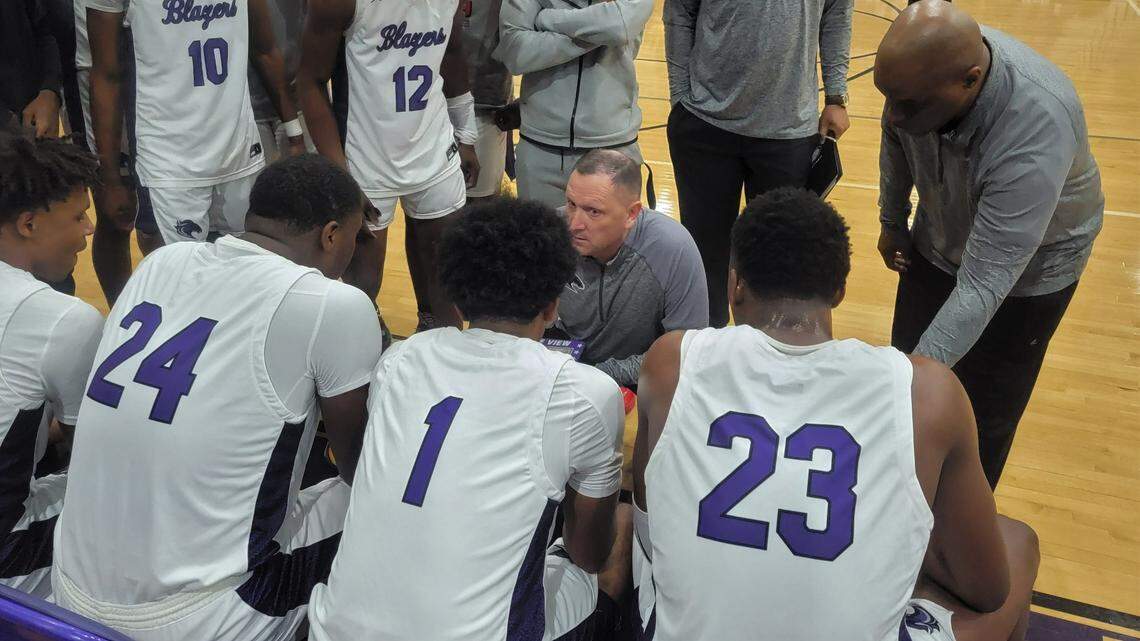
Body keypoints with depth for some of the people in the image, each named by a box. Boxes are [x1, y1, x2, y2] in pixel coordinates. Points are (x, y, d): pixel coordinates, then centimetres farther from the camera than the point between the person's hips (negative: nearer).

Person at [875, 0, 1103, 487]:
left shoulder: (1036, 133, -42)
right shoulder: (928, 64, -26)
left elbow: (983, 286, -41)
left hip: (1028, 267, -5)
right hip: (938, 241, 5)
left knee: (983, 413, 5)